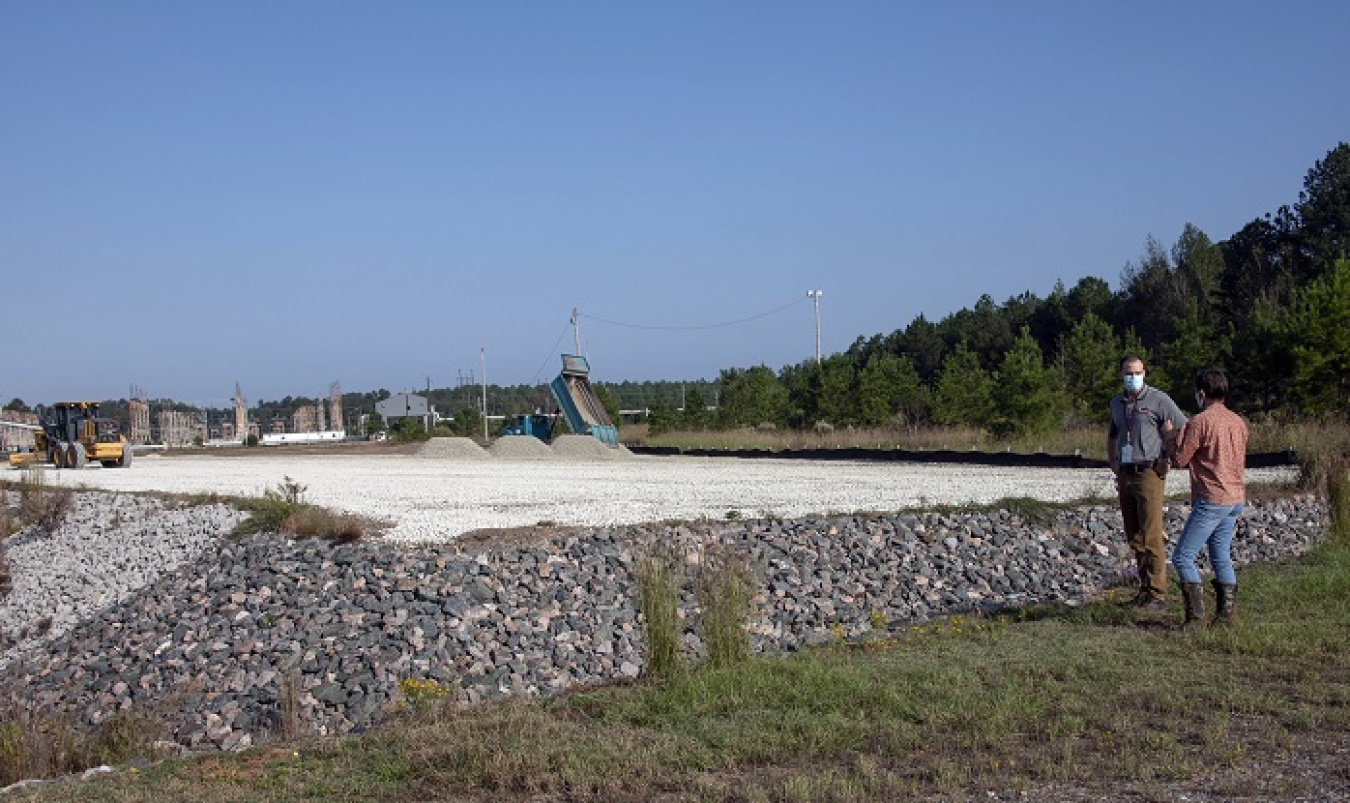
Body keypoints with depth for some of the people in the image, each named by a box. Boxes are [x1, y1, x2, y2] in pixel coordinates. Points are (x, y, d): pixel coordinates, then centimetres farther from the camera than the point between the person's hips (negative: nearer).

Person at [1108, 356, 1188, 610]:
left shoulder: (1158, 399, -5)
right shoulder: (1116, 403, 15)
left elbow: (1184, 429, -5)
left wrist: (1168, 458, -5)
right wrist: (1112, 462, 17)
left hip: (1149, 473, -7)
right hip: (1125, 475, 7)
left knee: (1151, 537, -9)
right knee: (1134, 538, 9)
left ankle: (1158, 594, -6)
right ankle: (1145, 589, 16)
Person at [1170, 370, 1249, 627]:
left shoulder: (1200, 421, -13)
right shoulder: (1238, 422, 11)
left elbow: (1179, 460, -8)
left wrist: (1179, 434, 6)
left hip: (1211, 500, -8)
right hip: (1236, 499, 8)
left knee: (1183, 557, -3)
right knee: (1222, 557, 15)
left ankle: (1196, 614, -7)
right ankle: (1226, 613, 12)